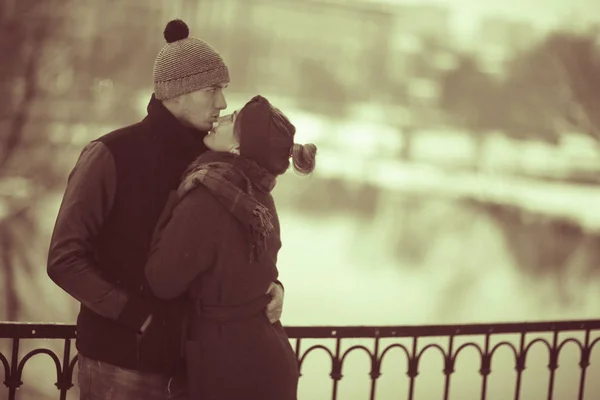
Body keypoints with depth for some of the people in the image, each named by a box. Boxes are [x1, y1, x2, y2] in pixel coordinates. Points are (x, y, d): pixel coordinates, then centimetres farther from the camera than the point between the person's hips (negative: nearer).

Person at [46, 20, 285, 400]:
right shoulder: (110, 155, -12)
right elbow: (65, 260, -14)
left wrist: (270, 284, -8)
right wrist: (140, 316, -19)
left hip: (185, 362, 5)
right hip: (120, 363, -5)